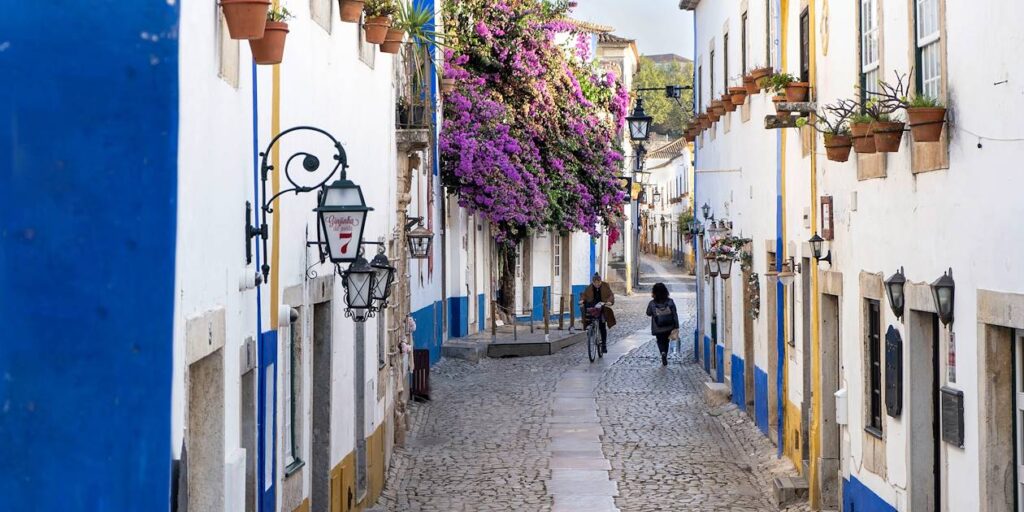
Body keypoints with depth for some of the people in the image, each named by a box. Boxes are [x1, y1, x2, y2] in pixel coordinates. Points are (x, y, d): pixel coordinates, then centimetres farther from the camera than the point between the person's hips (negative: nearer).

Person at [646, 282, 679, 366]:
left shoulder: (652, 303, -16)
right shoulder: (670, 302, -13)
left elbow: (648, 313, 2)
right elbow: (675, 315, -8)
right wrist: (676, 327, 0)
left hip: (658, 329, -1)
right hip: (669, 328, 2)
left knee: (660, 341, 18)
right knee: (666, 341, 22)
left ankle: (663, 353, -11)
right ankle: (665, 358, 33)